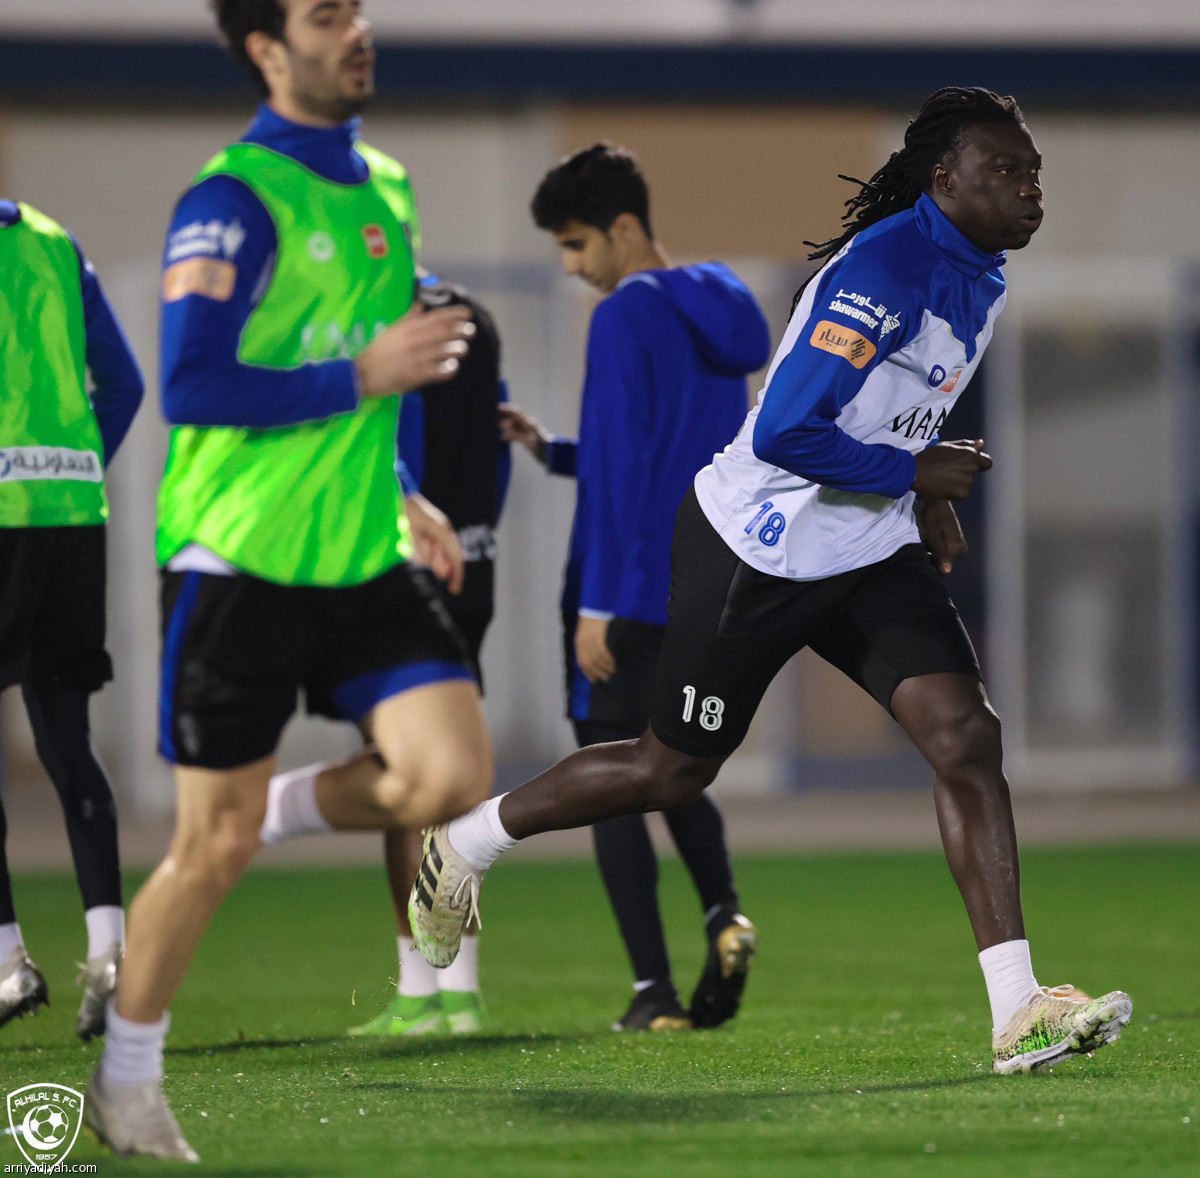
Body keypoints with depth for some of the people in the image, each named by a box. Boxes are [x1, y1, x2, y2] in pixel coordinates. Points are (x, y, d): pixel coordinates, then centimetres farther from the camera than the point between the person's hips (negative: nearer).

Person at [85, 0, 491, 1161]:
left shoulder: (384, 188, 11)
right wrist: (364, 374, -21)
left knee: (452, 775, -12)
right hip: (239, 563, -6)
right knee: (214, 845, 1)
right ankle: (126, 1076, 20)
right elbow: (193, 388, -22)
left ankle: (290, 804, 18)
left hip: (364, 561, 6)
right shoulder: (231, 204, -14)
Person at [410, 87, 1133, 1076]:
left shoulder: (981, 281, 7)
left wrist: (933, 499, 13)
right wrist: (916, 475, -18)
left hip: (871, 550, 8)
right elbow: (787, 435, -28)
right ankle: (464, 847, 30)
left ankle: (1017, 1012, -13)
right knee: (674, 772, 6)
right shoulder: (884, 270, -24)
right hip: (758, 549, -8)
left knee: (968, 737, -10)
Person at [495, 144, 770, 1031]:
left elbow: (622, 466, -17)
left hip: (630, 594, -8)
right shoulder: (720, 316, 15)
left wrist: (597, 604, -16)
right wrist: (552, 449, 18)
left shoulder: (627, 317, -13)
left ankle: (655, 990, -5)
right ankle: (724, 912, -5)